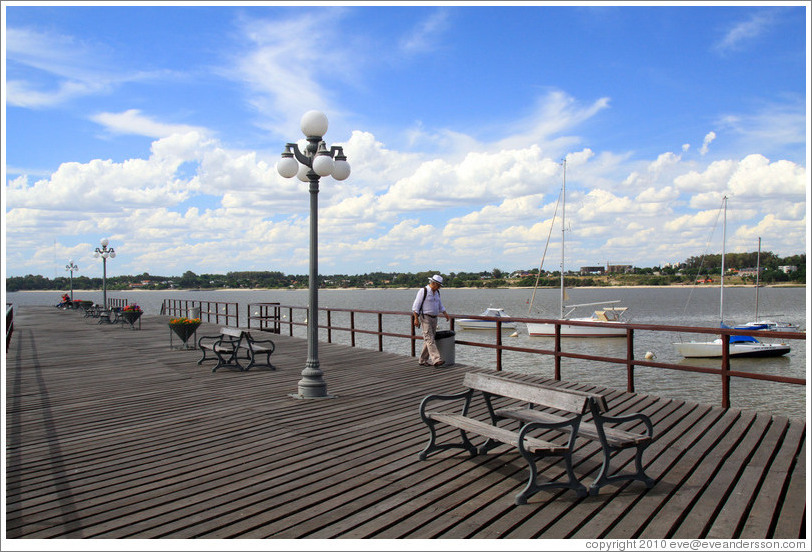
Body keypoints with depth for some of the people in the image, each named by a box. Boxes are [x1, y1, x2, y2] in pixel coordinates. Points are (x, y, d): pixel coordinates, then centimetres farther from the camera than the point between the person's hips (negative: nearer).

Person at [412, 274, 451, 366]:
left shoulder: (436, 292, 13)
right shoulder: (423, 291, -10)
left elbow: (440, 306, 23)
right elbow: (416, 305, -12)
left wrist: (445, 314, 8)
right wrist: (416, 318, -18)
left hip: (434, 319, 8)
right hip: (425, 318, -8)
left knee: (428, 340, 8)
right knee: (430, 339, -15)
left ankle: (423, 360, 14)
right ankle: (436, 359, -24)